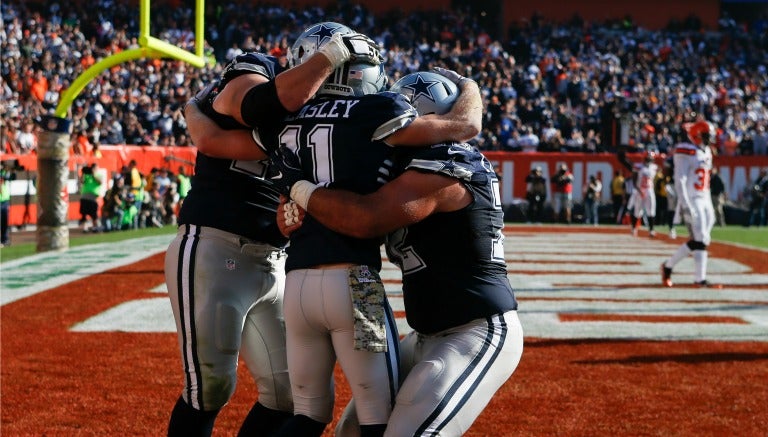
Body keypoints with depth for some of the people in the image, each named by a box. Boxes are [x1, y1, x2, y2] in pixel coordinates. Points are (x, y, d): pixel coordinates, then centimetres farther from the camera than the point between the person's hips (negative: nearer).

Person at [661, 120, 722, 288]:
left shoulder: (706, 153, 16)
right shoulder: (686, 153, -11)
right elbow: (680, 181, -17)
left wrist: (710, 207, 19)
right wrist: (685, 205, -24)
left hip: (704, 201, 9)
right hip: (691, 201, -9)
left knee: (700, 241, 4)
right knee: (700, 240, -13)